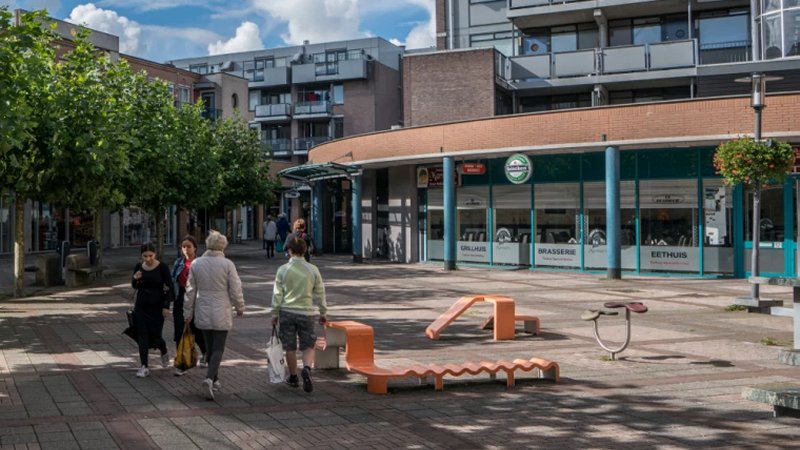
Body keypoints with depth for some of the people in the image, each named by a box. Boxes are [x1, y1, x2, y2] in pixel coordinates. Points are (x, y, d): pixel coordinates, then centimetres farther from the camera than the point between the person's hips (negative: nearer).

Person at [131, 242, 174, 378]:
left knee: (155, 335, -1)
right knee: (142, 336, -1)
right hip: (141, 306, 3)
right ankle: (144, 367, 4)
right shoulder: (139, 267, 2)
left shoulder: (162, 267, -9)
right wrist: (135, 279, -9)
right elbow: (135, 287, 13)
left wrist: (166, 306, -11)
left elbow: (169, 288, -6)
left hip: (157, 306, -3)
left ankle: (164, 353, 31)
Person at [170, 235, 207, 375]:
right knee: (180, 332, 0)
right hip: (181, 300, 4)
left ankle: (204, 352, 38)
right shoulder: (179, 263, 7)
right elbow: (173, 281, 12)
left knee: (197, 330, 7)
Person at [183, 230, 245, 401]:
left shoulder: (196, 263, -1)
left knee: (209, 347, 17)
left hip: (202, 314, 4)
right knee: (218, 349, 1)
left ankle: (214, 380, 27)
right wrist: (240, 307, 9)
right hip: (221, 314, -3)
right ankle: (209, 379, -18)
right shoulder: (227, 264, -11)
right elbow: (235, 290, -7)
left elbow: (190, 290, 3)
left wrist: (188, 312, 12)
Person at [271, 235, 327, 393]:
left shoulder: (283, 270, -6)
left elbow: (277, 294, -3)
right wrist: (323, 312, 13)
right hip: (306, 313, 0)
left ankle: (293, 378, 22)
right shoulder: (313, 270, -2)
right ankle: (307, 369, -18)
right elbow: (320, 293, 3)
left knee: (290, 347, 11)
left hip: (287, 312, 0)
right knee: (308, 346, 8)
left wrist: (275, 314, 7)